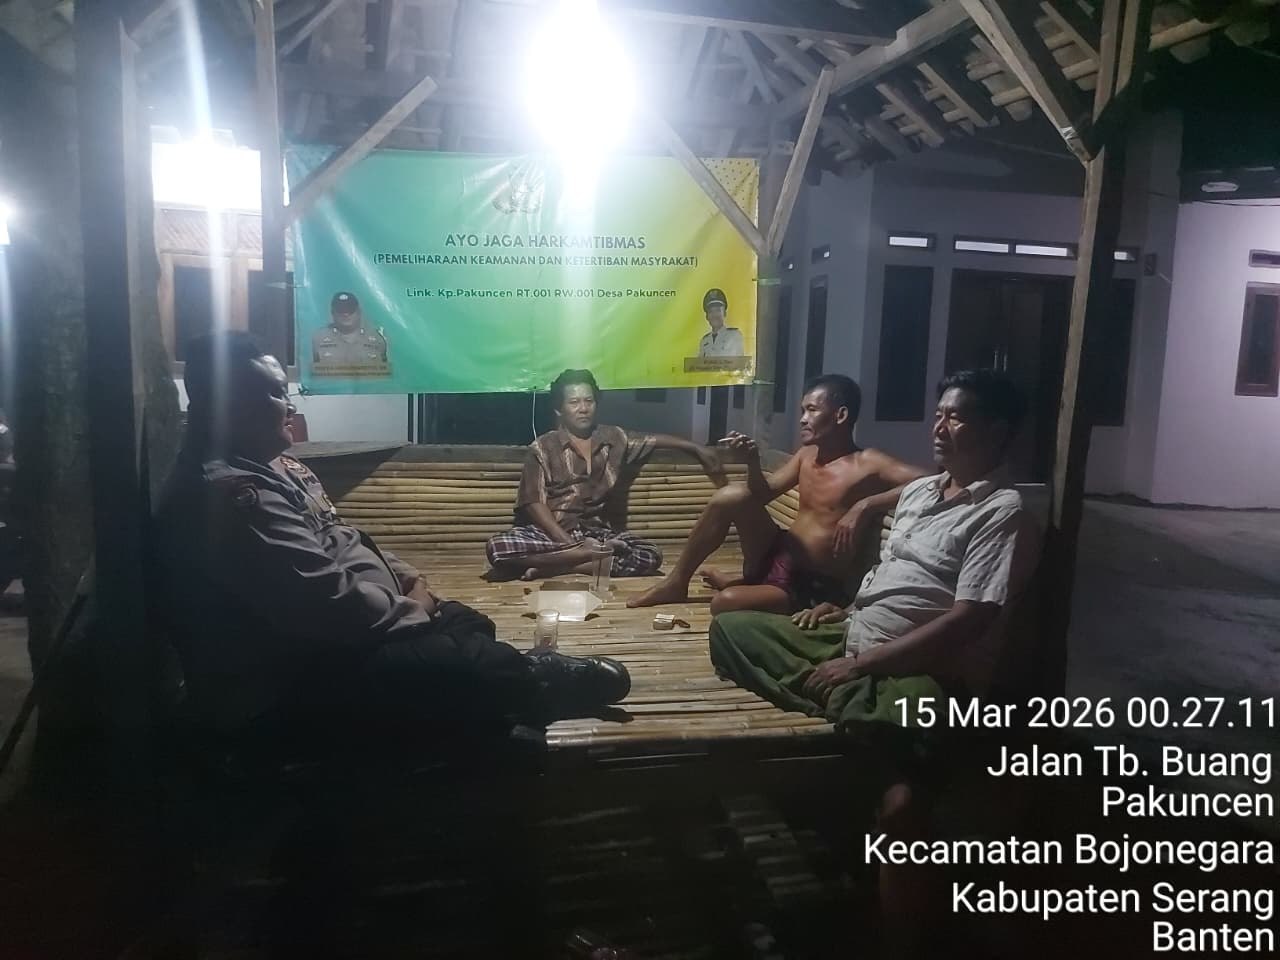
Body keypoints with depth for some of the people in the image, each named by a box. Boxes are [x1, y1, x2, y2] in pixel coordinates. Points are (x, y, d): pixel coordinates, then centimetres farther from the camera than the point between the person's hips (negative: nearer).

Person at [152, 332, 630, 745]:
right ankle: (538, 684, 4)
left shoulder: (277, 469, 12)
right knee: (459, 664, -18)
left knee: (470, 622, 8)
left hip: (320, 641, 11)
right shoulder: (230, 494, -24)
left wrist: (409, 578, 4)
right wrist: (409, 609, -13)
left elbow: (345, 541, 20)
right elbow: (322, 600, -29)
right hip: (283, 688, -11)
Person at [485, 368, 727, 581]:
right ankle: (596, 554, -24)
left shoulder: (614, 439, 11)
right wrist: (571, 544, -19)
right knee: (498, 548, -32)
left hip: (597, 533, 3)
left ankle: (553, 567, -22)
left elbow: (655, 439, 25)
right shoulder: (542, 448, -1)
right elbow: (535, 504, -7)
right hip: (553, 533, -3)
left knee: (651, 554, -24)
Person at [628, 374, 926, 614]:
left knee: (725, 603, -31)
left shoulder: (868, 464, -15)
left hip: (811, 588, -7)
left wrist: (866, 505, -34)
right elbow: (764, 493, 15)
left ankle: (736, 584, 8)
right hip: (776, 557, 8)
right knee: (731, 496, -14)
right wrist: (753, 460, -5)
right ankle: (676, 583, 0)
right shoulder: (806, 454, 8)